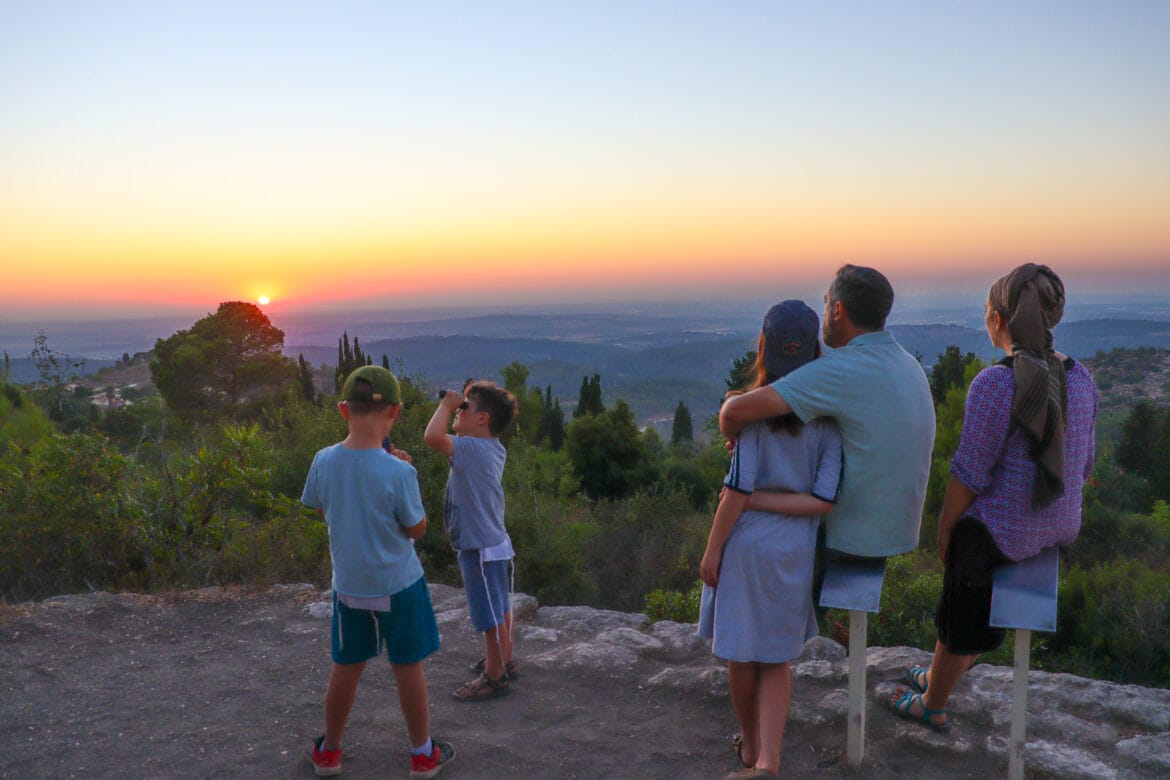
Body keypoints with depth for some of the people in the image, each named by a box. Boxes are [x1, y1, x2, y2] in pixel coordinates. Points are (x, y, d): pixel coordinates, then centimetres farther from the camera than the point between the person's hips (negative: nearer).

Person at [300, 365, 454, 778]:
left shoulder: (324, 461, -12)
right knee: (408, 668, 12)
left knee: (346, 668, 19)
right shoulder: (399, 472, -24)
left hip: (348, 585, 4)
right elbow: (416, 529, -12)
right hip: (398, 585, -4)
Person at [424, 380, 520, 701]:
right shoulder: (493, 448, 4)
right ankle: (504, 661, 38)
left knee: (491, 616, 5)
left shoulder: (473, 449, -24)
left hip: (480, 548, -10)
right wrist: (451, 406, 8)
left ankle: (494, 677, 18)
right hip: (494, 542, 10)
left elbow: (432, 436, -39)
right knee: (499, 609, 23)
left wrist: (446, 404, -22)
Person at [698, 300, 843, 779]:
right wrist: (767, 500, -5)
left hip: (747, 545, -4)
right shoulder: (828, 416, -4)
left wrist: (712, 550, -8)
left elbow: (739, 489, -16)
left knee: (741, 654, 15)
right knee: (776, 659, 16)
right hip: (797, 550, 4)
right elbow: (823, 500, -10)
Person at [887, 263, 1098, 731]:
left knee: (961, 621, 17)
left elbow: (968, 475, -21)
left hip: (999, 532, -7)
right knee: (972, 609, 30)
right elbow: (1081, 466, 6)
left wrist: (945, 530, -6)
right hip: (1061, 525, 7)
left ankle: (933, 707, 39)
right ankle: (940, 677, 50)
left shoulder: (994, 384, -25)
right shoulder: (1080, 379, -3)